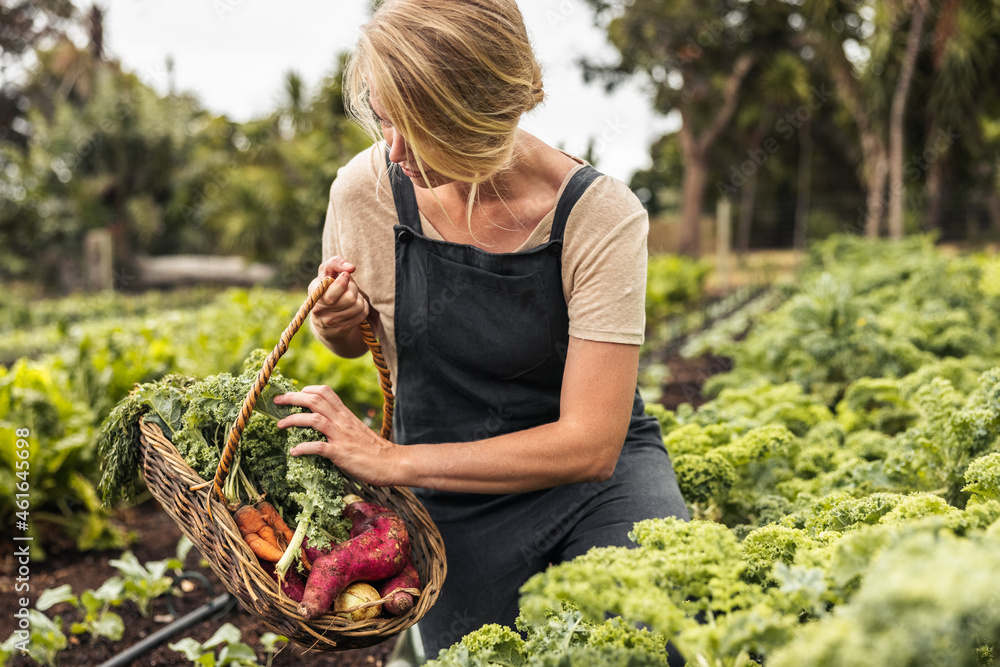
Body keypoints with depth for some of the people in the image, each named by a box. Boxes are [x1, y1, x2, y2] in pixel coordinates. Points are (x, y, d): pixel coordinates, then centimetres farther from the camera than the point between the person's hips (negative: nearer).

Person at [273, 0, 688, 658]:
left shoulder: (600, 215, -21)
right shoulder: (367, 189, -10)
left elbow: (590, 445, -23)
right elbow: (352, 340, 11)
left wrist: (394, 460, -24)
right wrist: (342, 321, -14)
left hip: (598, 473, -2)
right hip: (455, 505, 3)